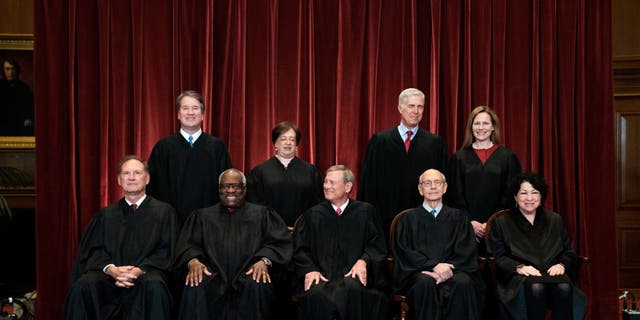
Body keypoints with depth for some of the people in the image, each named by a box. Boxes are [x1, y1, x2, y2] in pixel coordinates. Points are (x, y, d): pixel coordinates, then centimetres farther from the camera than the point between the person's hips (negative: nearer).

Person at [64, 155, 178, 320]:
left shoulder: (164, 212, 13)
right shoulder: (105, 215, 21)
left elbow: (166, 251, 4)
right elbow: (94, 250, 11)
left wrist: (139, 270, -14)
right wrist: (111, 269, -12)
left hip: (146, 273, -2)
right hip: (109, 275, 2)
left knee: (154, 285, -37)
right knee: (83, 286, -29)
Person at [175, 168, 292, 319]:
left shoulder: (262, 214, 19)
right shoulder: (202, 216, 23)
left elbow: (280, 242, 6)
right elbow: (188, 244, 12)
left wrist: (264, 260, -15)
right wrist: (193, 261, -13)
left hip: (247, 273, 0)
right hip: (213, 275, 1)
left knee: (258, 286, -35)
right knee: (194, 287, -33)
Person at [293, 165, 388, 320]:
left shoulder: (366, 211, 14)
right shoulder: (313, 214, 18)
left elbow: (377, 244, 9)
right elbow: (300, 249, 11)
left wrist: (364, 261, -12)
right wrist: (310, 269, -8)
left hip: (353, 274, 0)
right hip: (321, 274, 1)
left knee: (352, 289, -36)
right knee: (317, 295, -34)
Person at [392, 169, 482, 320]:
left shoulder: (458, 217, 18)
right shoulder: (408, 219, 14)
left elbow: (466, 252, 7)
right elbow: (404, 252, 1)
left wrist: (447, 269, -13)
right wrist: (434, 265, -15)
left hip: (452, 270, 1)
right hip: (419, 272, -1)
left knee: (463, 282, -32)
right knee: (426, 282, -35)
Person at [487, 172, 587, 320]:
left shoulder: (555, 220, 23)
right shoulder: (501, 223, 14)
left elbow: (569, 252, 19)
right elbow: (499, 257, 5)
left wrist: (561, 264, -4)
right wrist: (519, 267, -13)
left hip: (552, 273, 3)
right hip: (519, 278, -2)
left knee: (564, 287, -34)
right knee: (536, 288, -38)